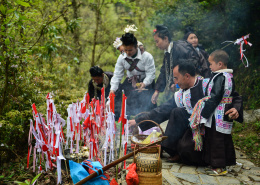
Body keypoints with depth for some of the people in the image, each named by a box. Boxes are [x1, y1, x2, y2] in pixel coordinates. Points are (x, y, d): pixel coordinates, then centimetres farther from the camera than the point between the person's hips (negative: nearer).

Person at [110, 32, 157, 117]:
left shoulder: (147, 56, -22)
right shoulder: (122, 58, -9)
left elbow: (151, 74, -22)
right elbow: (117, 75, -7)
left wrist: (144, 84, -41)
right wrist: (112, 89, -20)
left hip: (146, 82, -4)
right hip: (130, 82, 4)